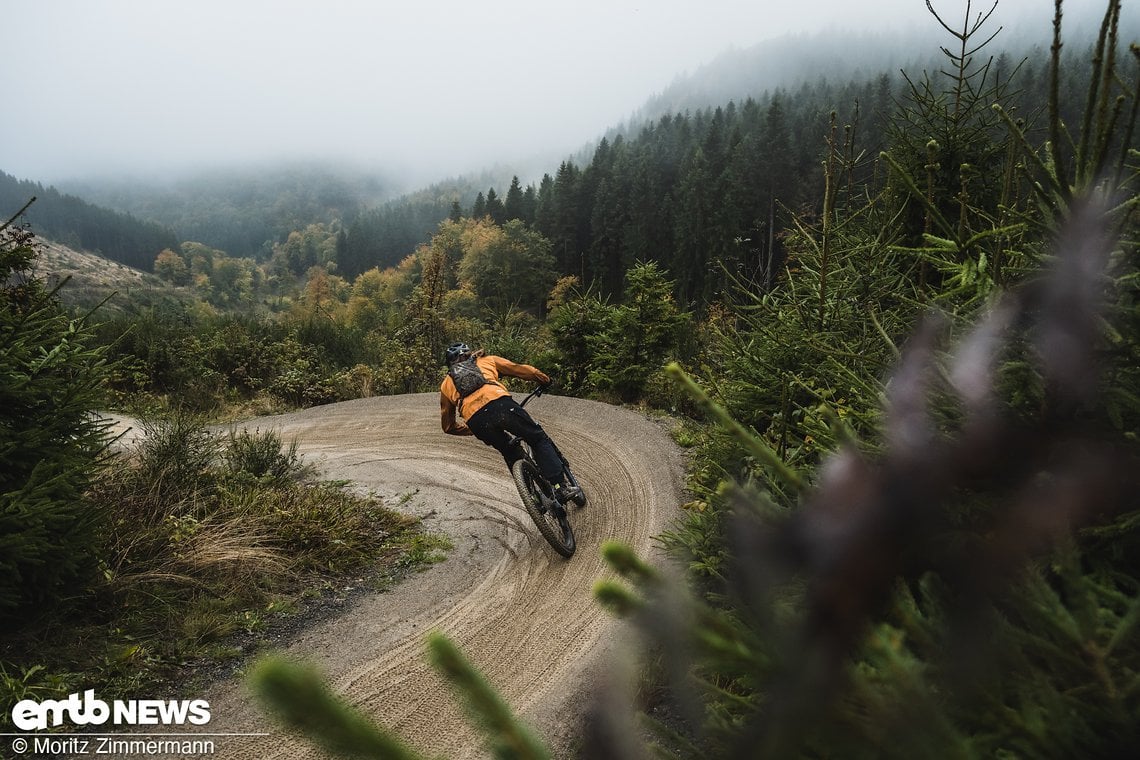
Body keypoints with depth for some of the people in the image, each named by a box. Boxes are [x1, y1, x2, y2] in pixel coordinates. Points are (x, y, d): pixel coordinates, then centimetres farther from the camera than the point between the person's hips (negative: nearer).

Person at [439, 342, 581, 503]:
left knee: (510, 454, 27)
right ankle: (560, 487, -5)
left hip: (476, 421, 2)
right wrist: (545, 380, 45)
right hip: (500, 404, -2)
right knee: (540, 439, 11)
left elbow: (448, 426, 37)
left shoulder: (445, 385, 34)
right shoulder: (486, 361, 31)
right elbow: (521, 369, 30)